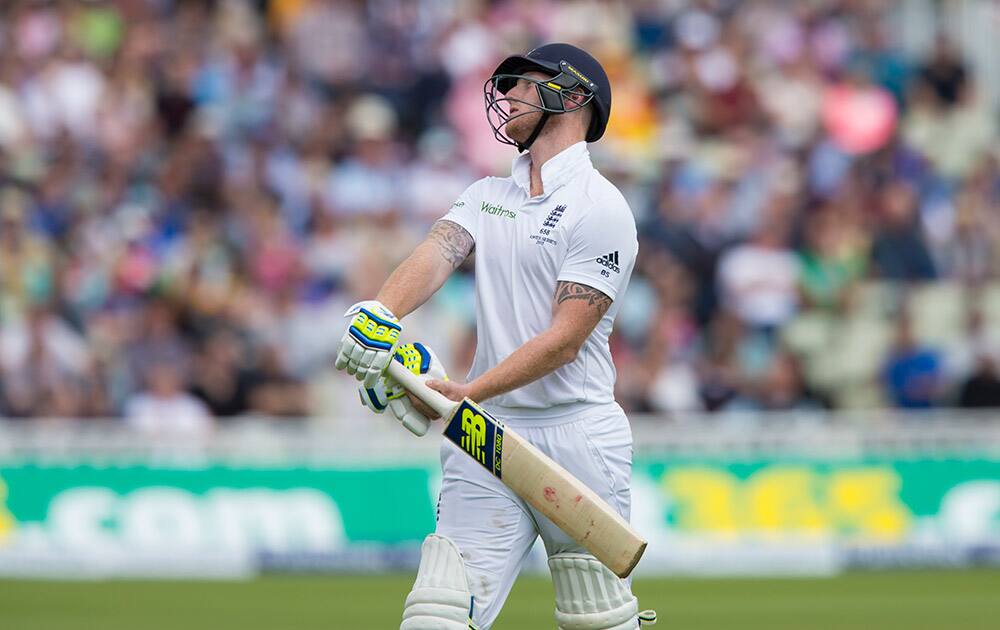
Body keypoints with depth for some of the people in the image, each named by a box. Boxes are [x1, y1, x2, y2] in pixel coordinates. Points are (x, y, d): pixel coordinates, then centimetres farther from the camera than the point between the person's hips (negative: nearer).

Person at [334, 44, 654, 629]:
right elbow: (437, 253, -4)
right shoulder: (487, 196, 16)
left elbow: (565, 339, -15)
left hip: (577, 438, -5)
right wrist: (381, 314, -26)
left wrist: (466, 395, -24)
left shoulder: (600, 209, -7)